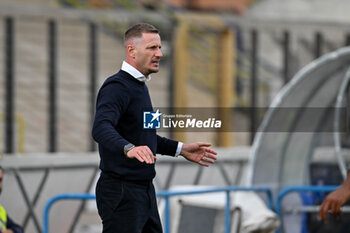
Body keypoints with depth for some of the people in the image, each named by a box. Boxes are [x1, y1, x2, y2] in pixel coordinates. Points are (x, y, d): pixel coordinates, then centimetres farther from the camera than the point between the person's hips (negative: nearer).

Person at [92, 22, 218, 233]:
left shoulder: (139, 86, 16)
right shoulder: (116, 86, -16)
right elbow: (101, 128, -33)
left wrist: (181, 149, 23)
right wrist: (129, 149, -50)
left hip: (144, 190, 10)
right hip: (121, 191, -10)